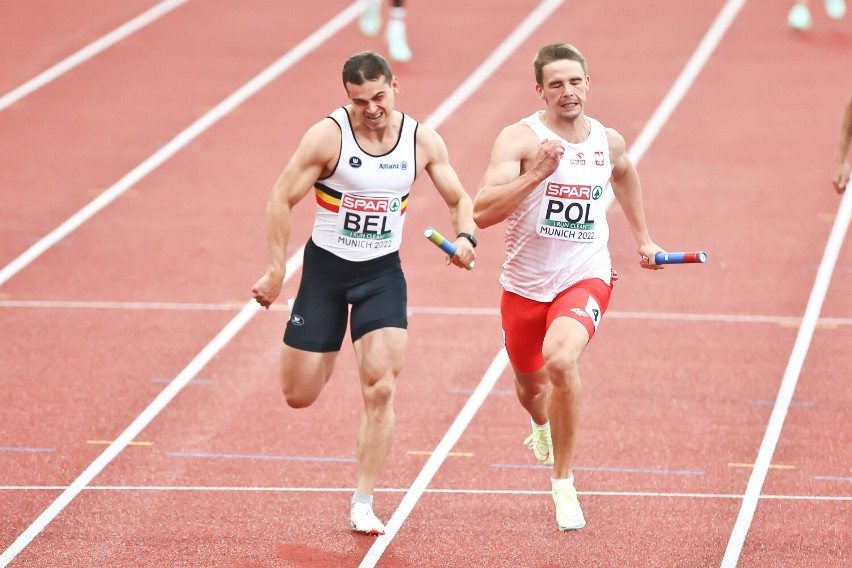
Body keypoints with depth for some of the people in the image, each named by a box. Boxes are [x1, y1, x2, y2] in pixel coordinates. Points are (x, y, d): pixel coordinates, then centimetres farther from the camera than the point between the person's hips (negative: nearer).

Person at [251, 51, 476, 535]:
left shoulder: (423, 141, -6)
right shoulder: (328, 136, -15)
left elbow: (460, 199, 6)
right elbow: (282, 198, -10)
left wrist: (466, 238, -16)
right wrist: (276, 270, -12)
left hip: (383, 274, 1)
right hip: (326, 268, -1)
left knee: (381, 390, -13)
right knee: (299, 396, 2)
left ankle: (363, 504, -3)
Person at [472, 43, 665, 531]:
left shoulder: (609, 142, 0)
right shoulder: (519, 139, -13)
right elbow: (482, 213, -25)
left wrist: (643, 238, 31)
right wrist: (538, 172, -33)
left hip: (585, 277, -1)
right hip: (526, 283, 1)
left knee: (561, 360, -30)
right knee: (531, 384, 20)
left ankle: (564, 483, -14)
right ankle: (543, 425, 62)